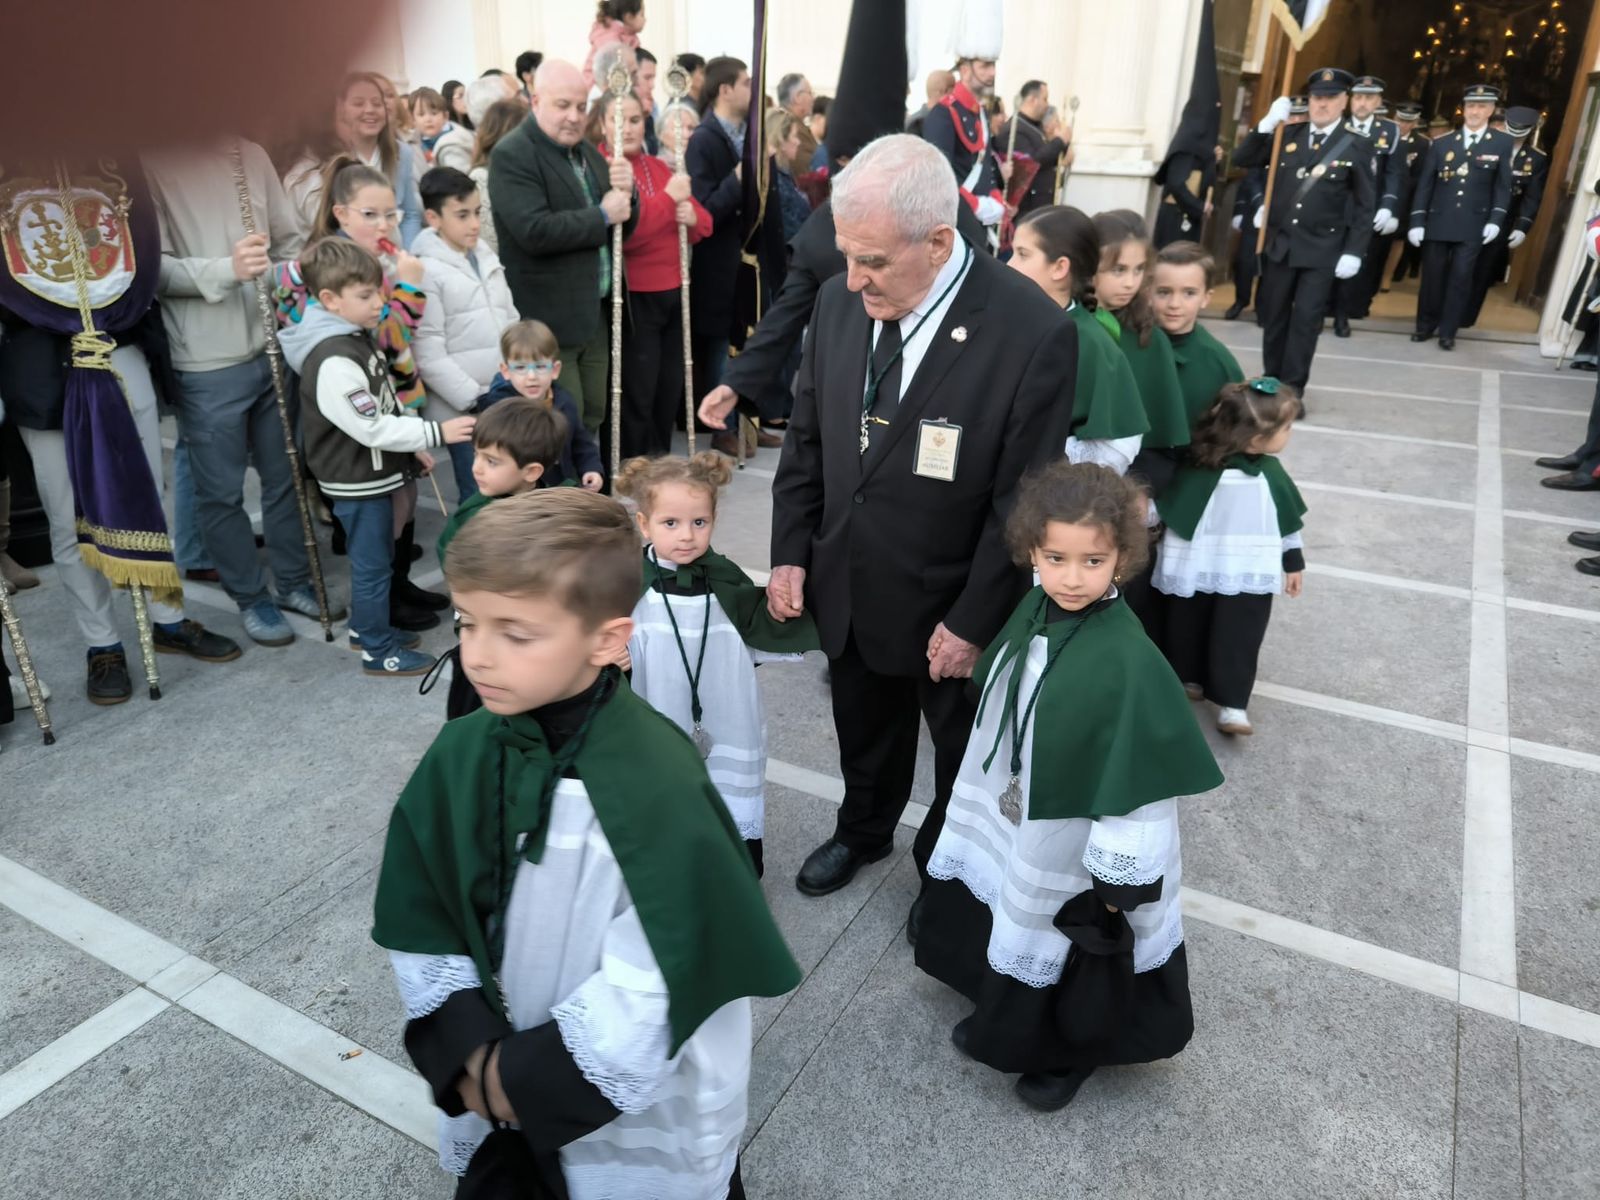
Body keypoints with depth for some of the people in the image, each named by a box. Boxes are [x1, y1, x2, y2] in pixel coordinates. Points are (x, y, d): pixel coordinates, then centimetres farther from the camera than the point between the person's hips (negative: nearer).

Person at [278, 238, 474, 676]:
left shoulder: (358, 338, 7)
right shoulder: (333, 361, -26)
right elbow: (372, 427, -27)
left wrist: (413, 445, 13)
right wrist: (435, 433, -24)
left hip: (377, 473, 10)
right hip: (358, 480, -10)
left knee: (378, 559, 22)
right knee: (372, 566, 3)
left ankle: (366, 628, 39)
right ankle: (379, 651, 16)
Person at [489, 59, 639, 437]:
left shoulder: (587, 152, 15)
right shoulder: (512, 155, -11)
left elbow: (623, 226, 14)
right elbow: (534, 231, -25)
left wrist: (625, 193, -7)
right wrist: (602, 216, -17)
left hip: (596, 314, 8)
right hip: (549, 321, -8)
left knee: (593, 420, 14)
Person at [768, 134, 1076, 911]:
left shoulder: (1034, 332, -24)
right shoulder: (840, 299, -8)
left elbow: (1024, 499, -19)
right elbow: (806, 436, 3)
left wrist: (973, 622, -16)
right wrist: (790, 552, -1)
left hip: (950, 607, -4)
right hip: (847, 590, 5)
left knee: (962, 758, 21)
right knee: (864, 735, 27)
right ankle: (862, 831, 54)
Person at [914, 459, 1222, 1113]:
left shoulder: (1127, 661, -32)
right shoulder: (1034, 610, -10)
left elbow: (1139, 776, -25)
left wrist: (1121, 875, -17)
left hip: (1079, 849, -7)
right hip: (1014, 826, 7)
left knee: (1075, 954, 18)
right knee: (1011, 929, 28)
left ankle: (1068, 1052, 45)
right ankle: (1006, 1021, 54)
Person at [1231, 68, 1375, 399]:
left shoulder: (1357, 146, -2)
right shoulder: (1287, 137, 6)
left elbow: (1366, 205, -3)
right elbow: (1241, 160, 4)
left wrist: (1353, 252, -10)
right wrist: (1267, 124, -8)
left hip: (1322, 250, -3)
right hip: (1279, 244, 3)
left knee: (1305, 320, -4)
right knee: (1274, 317, 10)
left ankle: (1292, 390, 3)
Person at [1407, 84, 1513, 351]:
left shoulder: (1503, 143, 4)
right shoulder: (1441, 143, 5)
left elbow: (1503, 186, 3)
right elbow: (1424, 185, 3)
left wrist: (1496, 219, -7)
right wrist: (1417, 221, -3)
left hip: (1474, 225, -1)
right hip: (1438, 221, 1)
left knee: (1460, 277, -2)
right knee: (1432, 276, 5)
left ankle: (1447, 331, 6)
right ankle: (1426, 325, 20)